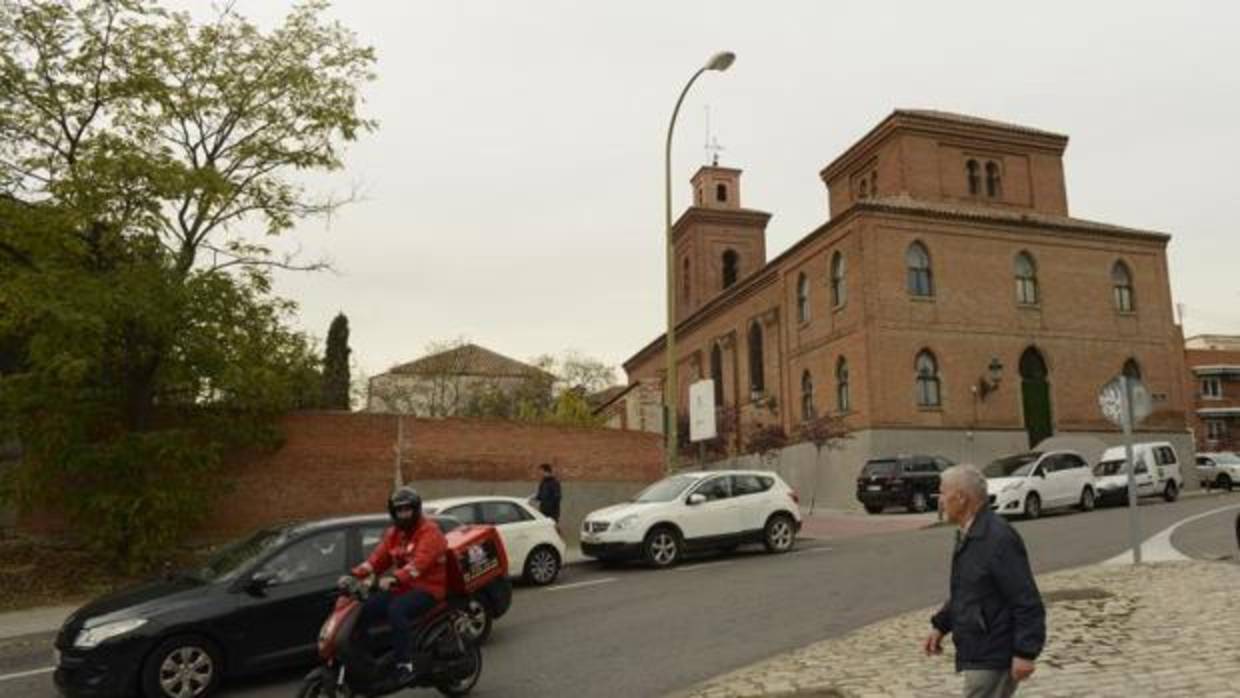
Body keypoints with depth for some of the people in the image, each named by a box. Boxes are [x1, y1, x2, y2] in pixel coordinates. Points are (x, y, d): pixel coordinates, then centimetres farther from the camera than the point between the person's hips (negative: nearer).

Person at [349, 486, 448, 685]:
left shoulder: (429, 531, -11)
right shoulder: (393, 533, 15)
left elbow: (420, 561, -27)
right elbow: (377, 558, 6)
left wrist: (394, 578, -41)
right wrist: (354, 575, -11)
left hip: (427, 588, -7)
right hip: (402, 588, 8)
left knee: (396, 610, -34)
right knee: (362, 610, -10)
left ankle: (405, 665, -30)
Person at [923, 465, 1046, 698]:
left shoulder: (999, 538, -21)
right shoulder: (968, 536, 11)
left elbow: (1027, 601, -22)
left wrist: (1025, 652, -23)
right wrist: (941, 625, 16)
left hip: (993, 657, -10)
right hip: (978, 653, 10)